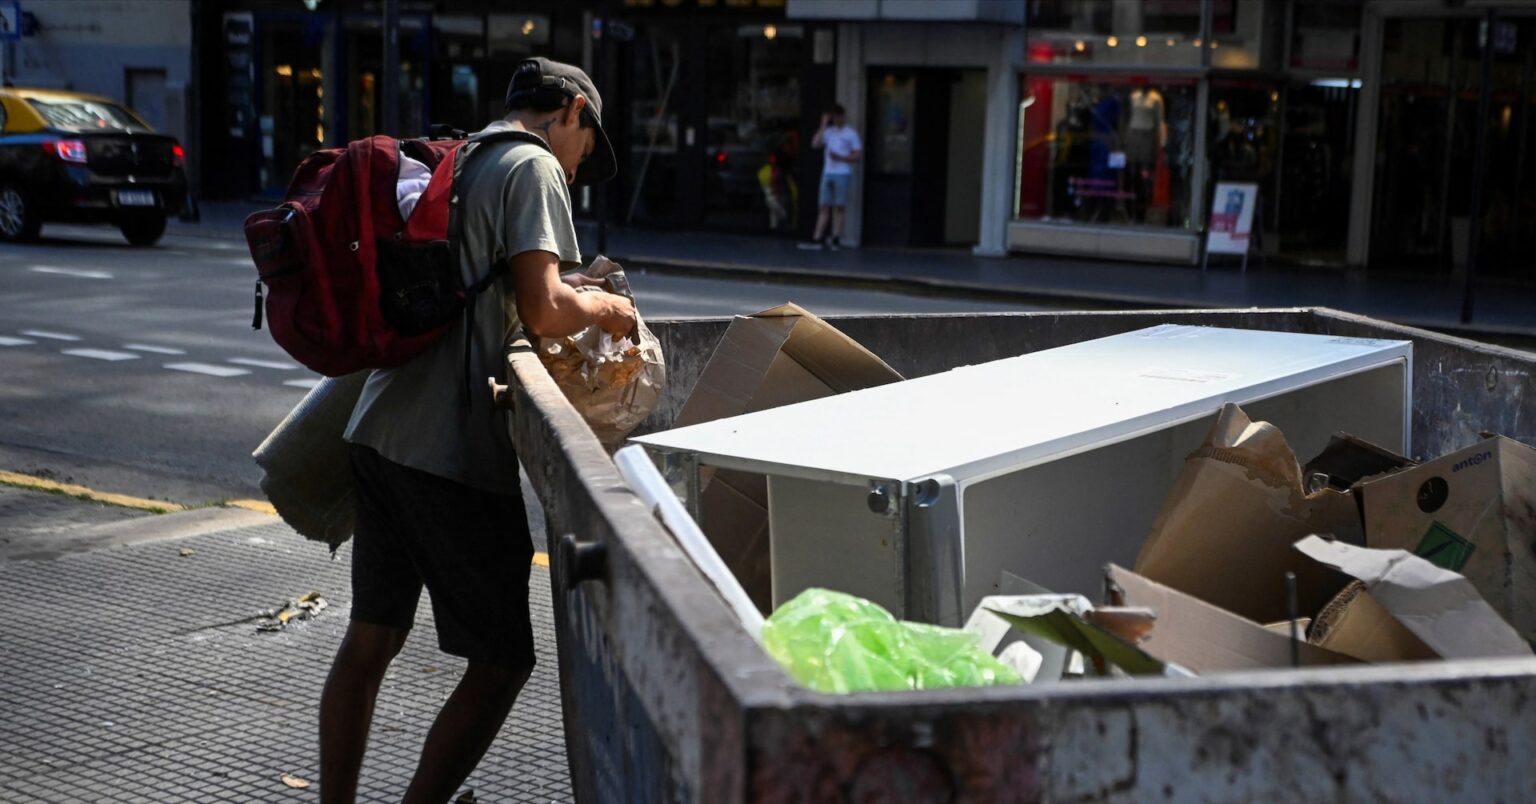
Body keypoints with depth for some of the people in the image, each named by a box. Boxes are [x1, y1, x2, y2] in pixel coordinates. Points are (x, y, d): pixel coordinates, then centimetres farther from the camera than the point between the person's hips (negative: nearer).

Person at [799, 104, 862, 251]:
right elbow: (815, 143, -3)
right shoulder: (828, 132, 13)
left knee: (839, 207, -2)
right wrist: (823, 125, -3)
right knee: (824, 207, 1)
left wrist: (840, 157, -13)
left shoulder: (851, 134, 3)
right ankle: (816, 239, -2)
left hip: (843, 174, -4)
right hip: (827, 173, 4)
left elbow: (859, 155, -2)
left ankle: (835, 239, -1)